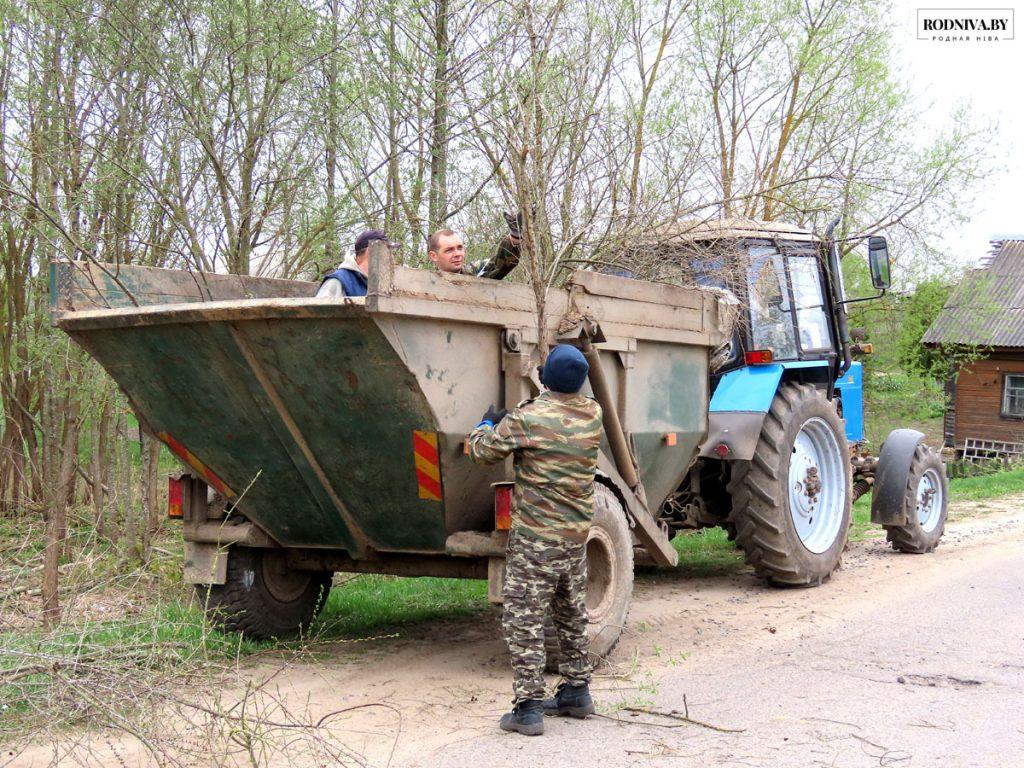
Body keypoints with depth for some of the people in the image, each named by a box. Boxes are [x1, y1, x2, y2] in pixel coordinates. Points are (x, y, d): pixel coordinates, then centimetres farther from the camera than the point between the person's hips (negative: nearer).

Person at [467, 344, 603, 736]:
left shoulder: (526, 419, -18)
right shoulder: (592, 414, -1)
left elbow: (482, 451, -4)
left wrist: (487, 424, 16)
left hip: (535, 538, -6)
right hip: (577, 535, 7)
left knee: (523, 621, 0)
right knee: (572, 616, 21)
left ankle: (528, 708, -1)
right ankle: (577, 691, 31)